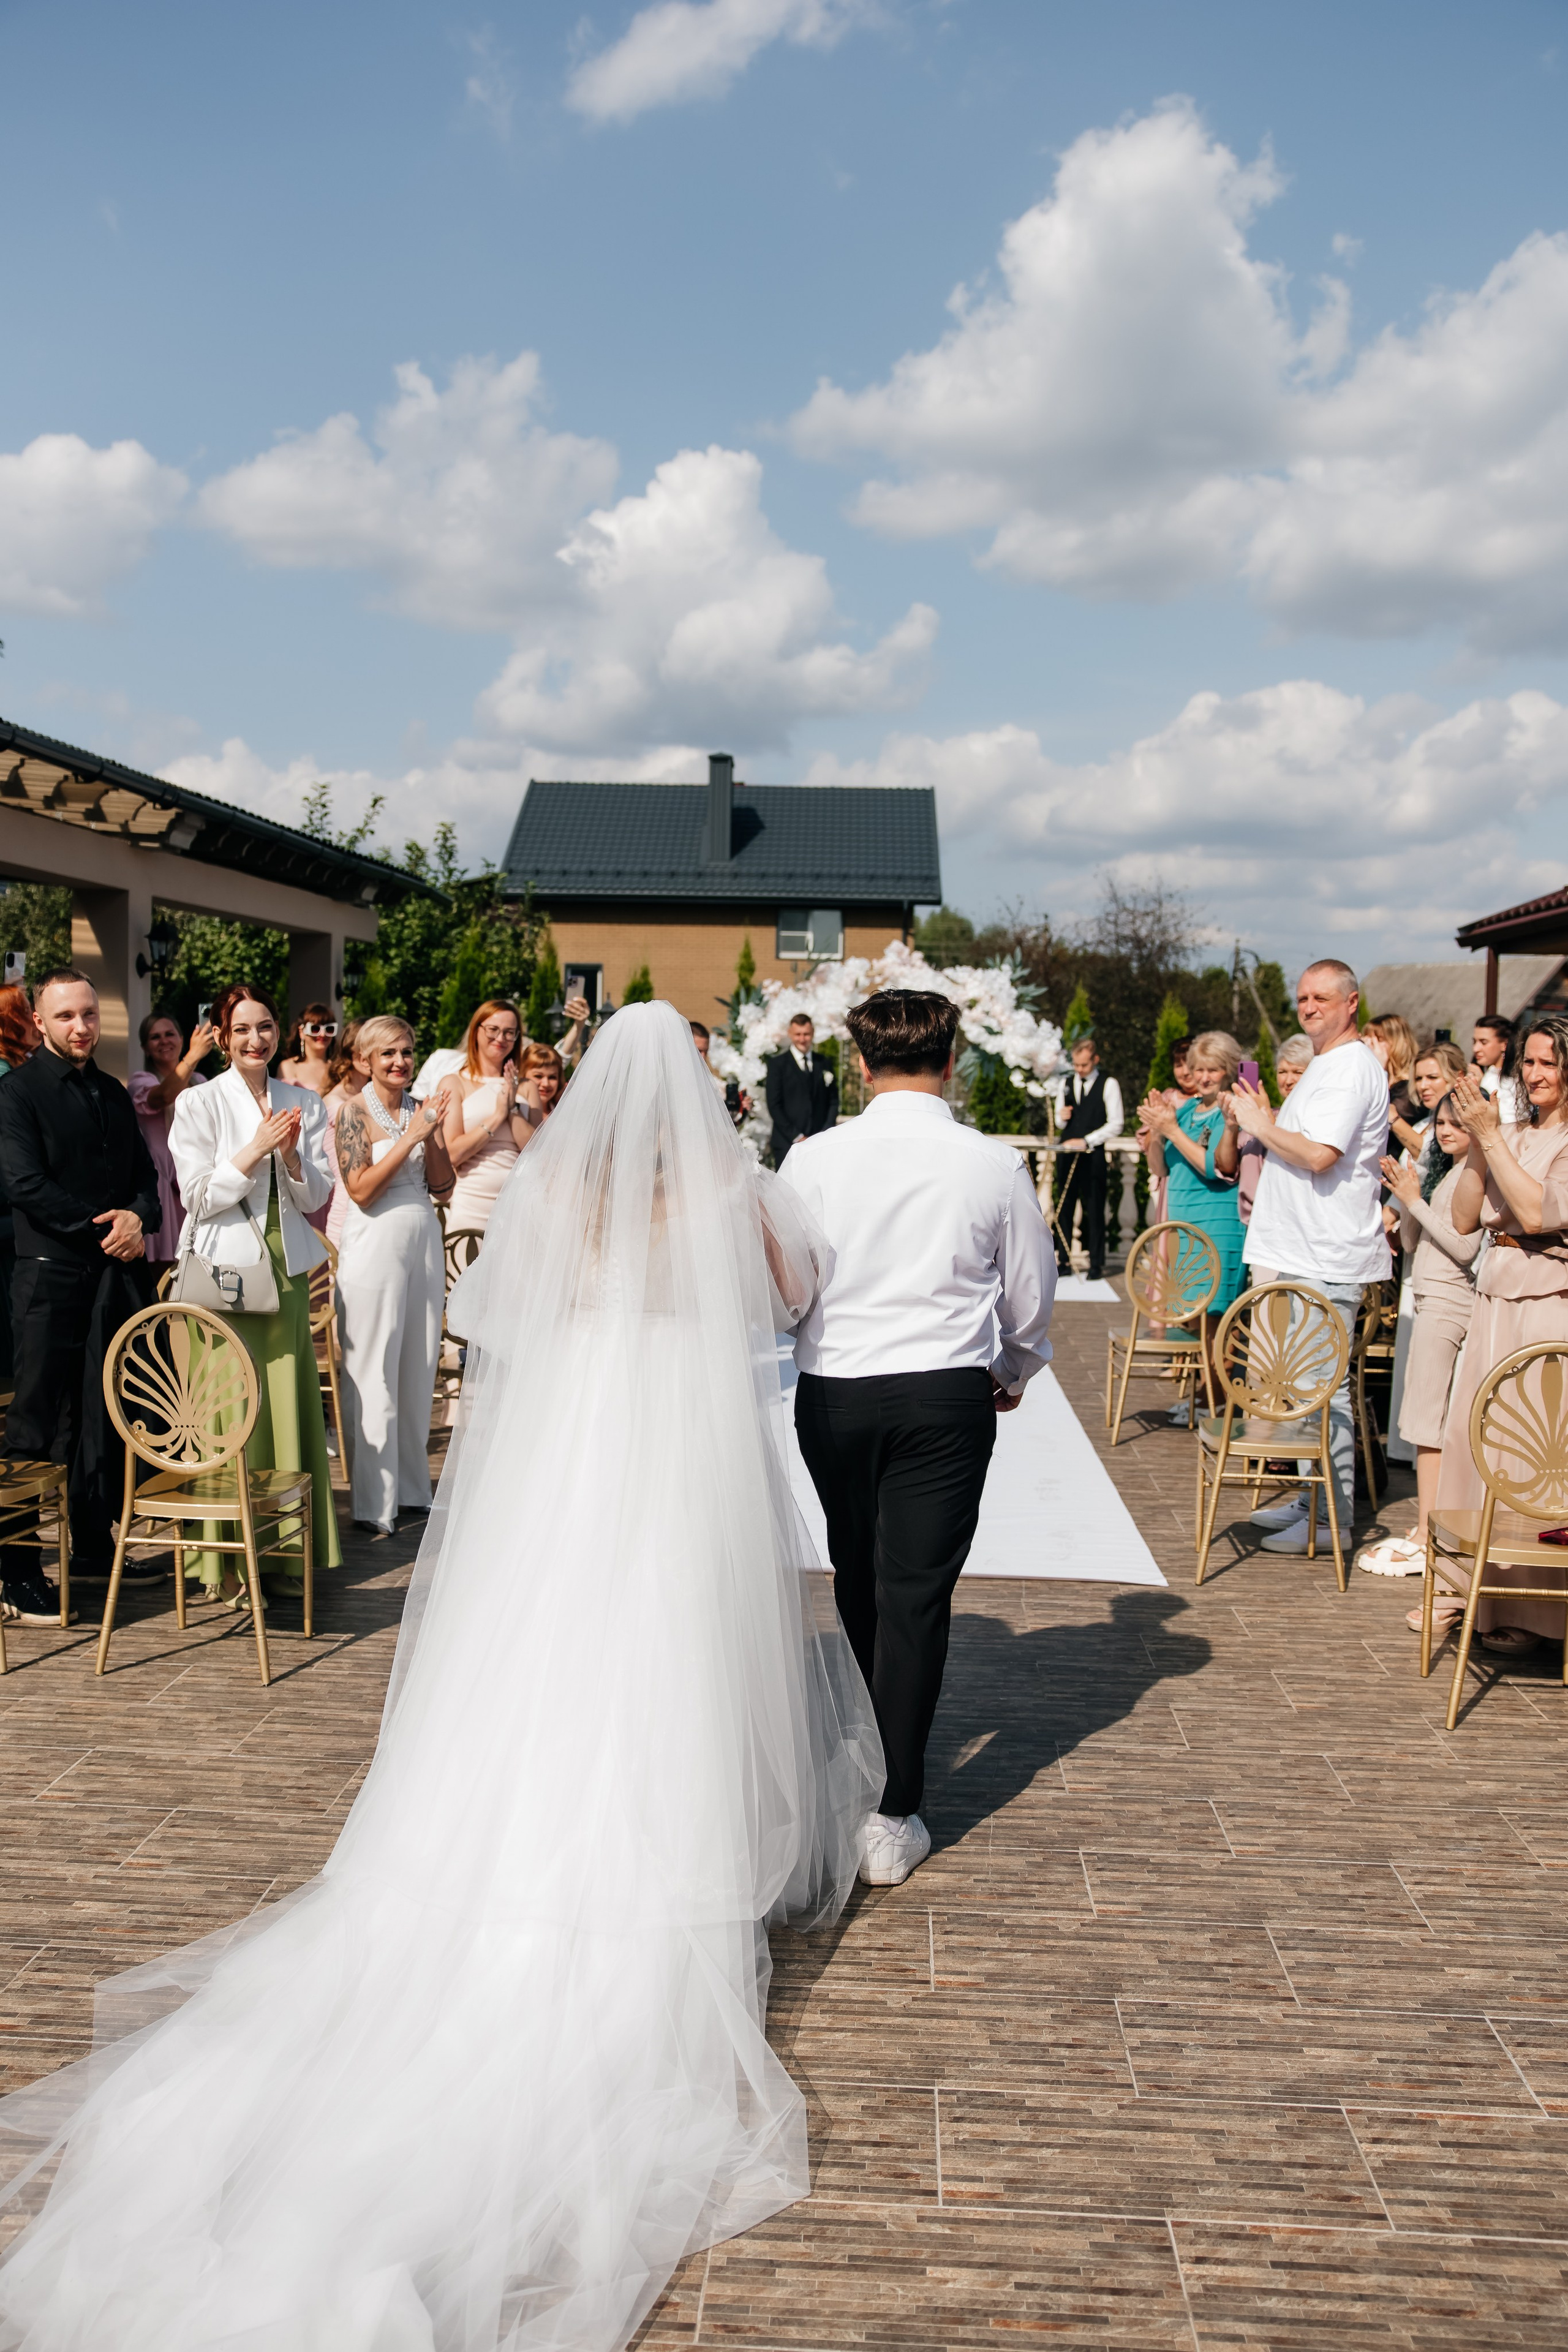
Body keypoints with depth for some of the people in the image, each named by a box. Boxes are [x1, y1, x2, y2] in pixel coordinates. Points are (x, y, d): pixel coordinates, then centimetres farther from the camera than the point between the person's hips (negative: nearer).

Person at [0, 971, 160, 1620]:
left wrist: (138, 1218, -5)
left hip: (117, 1273, 6)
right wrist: (102, 1226, -13)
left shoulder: (113, 1093, 16)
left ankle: (95, 1545, 25)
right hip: (52, 1274, -6)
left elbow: (145, 1172, 16)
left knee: (106, 1418, 12)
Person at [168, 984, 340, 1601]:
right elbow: (198, 1198, -6)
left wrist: (291, 1155, -11)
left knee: (287, 1404, 4)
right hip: (224, 1268, -4)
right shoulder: (199, 1103, -1)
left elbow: (315, 1198, 7)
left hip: (287, 1269, 4)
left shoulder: (304, 1103, 9)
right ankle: (226, 1563, 5)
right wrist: (255, 1150, -15)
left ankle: (281, 1549, 15)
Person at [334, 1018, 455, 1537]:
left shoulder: (421, 1110, 10)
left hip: (424, 1244, 6)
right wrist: (411, 1137, -15)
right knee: (373, 1377, -3)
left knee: (419, 1372, 11)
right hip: (375, 1247, -6)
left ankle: (412, 1488, 22)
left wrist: (433, 1136, -8)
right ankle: (374, 1506, 3)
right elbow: (362, 1189, -14)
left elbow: (442, 1188, 7)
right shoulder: (355, 1112, -5)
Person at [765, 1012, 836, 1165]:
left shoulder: (824, 1063, 13)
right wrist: (797, 1137, -8)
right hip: (788, 1144, -3)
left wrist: (825, 1134, 0)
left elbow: (833, 1101, 14)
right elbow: (774, 1106, -3)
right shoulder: (777, 1063, 2)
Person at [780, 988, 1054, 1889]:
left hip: (833, 1391, 2)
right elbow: (1032, 1293, 7)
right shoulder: (994, 1164, -4)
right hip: (947, 1392, -2)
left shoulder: (816, 1156, -5)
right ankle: (892, 1816, 4)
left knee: (859, 1584, 19)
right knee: (915, 1595, 2)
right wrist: (1015, 1373, 26)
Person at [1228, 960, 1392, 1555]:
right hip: (1306, 1253, 11)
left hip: (1327, 1259, -11)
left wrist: (1261, 1123, -12)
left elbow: (1319, 1154, -25)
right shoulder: (1325, 1066, 19)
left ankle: (1333, 1519, 0)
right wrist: (1264, 1119, 12)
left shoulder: (1351, 1068, -14)